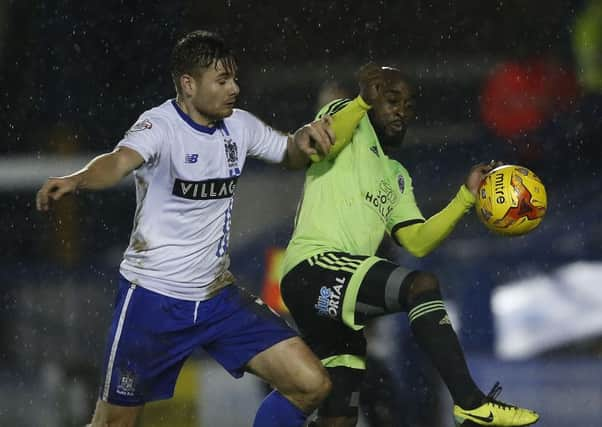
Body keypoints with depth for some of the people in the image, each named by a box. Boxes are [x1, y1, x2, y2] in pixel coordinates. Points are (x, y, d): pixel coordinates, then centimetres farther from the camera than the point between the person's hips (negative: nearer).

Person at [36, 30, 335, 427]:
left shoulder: (240, 125, 2)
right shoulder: (161, 125, -17)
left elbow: (289, 154, 20)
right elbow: (120, 160, -38)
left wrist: (303, 139, -5)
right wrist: (75, 180, -60)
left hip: (219, 297, 6)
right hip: (153, 299, -6)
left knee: (311, 386, -5)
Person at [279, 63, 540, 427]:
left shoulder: (397, 178, 29)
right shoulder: (348, 121, 7)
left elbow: (418, 242, 17)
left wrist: (466, 197, 8)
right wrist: (364, 100, -27)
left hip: (333, 298, 10)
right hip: (314, 267, -10)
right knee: (422, 285, -29)